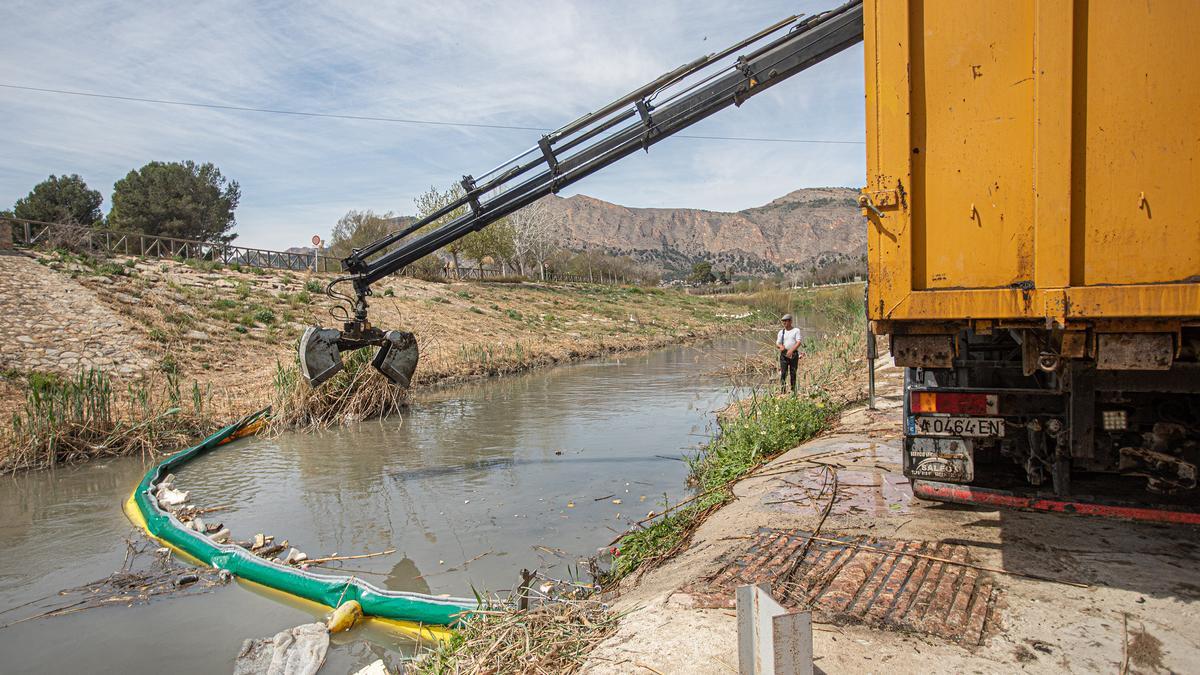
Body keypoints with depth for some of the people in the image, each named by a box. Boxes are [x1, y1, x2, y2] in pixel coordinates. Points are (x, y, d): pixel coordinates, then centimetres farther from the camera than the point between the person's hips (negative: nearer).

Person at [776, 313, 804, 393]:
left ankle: (793, 390, 9)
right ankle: (782, 390, -7)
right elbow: (777, 343, 13)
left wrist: (791, 350, -23)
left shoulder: (796, 330, 4)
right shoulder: (781, 332, 13)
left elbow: (798, 342, -7)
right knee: (783, 372, -8)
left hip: (794, 354, -2)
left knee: (793, 373, 1)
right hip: (784, 354, 2)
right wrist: (781, 346, -12)